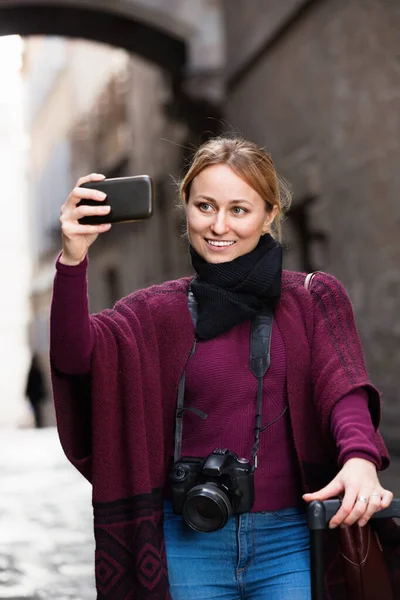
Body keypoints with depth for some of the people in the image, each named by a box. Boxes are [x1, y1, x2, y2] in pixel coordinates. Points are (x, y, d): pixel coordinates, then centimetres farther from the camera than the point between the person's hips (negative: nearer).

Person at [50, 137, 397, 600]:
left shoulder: (315, 300, 3)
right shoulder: (157, 310, 4)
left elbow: (343, 386, -12)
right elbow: (73, 354, -12)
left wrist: (360, 458, -33)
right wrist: (73, 261, -28)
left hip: (288, 543, -1)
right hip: (189, 543, 1)